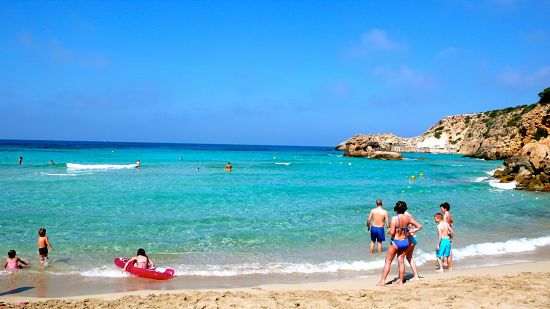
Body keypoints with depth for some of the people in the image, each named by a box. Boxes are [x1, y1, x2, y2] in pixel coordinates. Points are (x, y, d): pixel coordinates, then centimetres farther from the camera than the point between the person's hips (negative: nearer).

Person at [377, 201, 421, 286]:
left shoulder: (394, 218, -19)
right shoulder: (408, 218, -4)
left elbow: (392, 232, -22)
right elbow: (418, 226, 5)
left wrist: (388, 231, -1)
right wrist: (409, 231, 7)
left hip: (395, 242, -4)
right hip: (405, 242, 4)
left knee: (388, 261, 6)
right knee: (401, 261, 16)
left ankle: (383, 280, 8)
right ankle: (401, 280, 20)